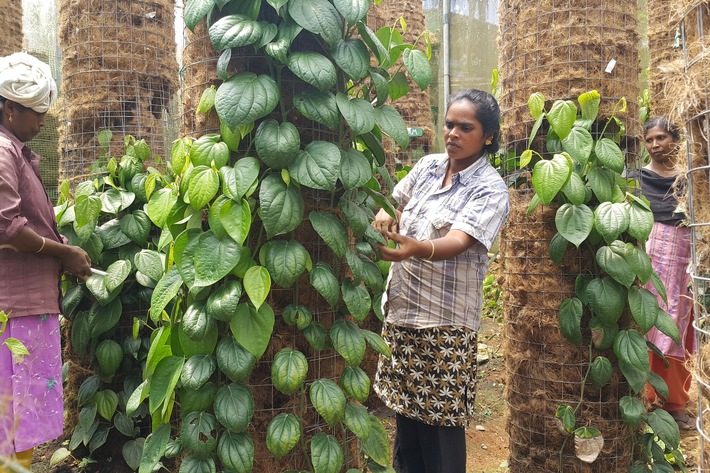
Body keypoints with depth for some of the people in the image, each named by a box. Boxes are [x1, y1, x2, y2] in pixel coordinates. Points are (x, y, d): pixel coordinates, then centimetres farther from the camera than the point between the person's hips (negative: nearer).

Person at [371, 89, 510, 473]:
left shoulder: (490, 189, -12)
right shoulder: (427, 166, 6)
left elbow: (458, 242, -27)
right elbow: (394, 201, 19)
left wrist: (416, 248, -48)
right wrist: (384, 215, -6)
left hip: (446, 317, -6)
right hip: (402, 305, 6)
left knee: (441, 421, 3)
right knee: (405, 409, 17)